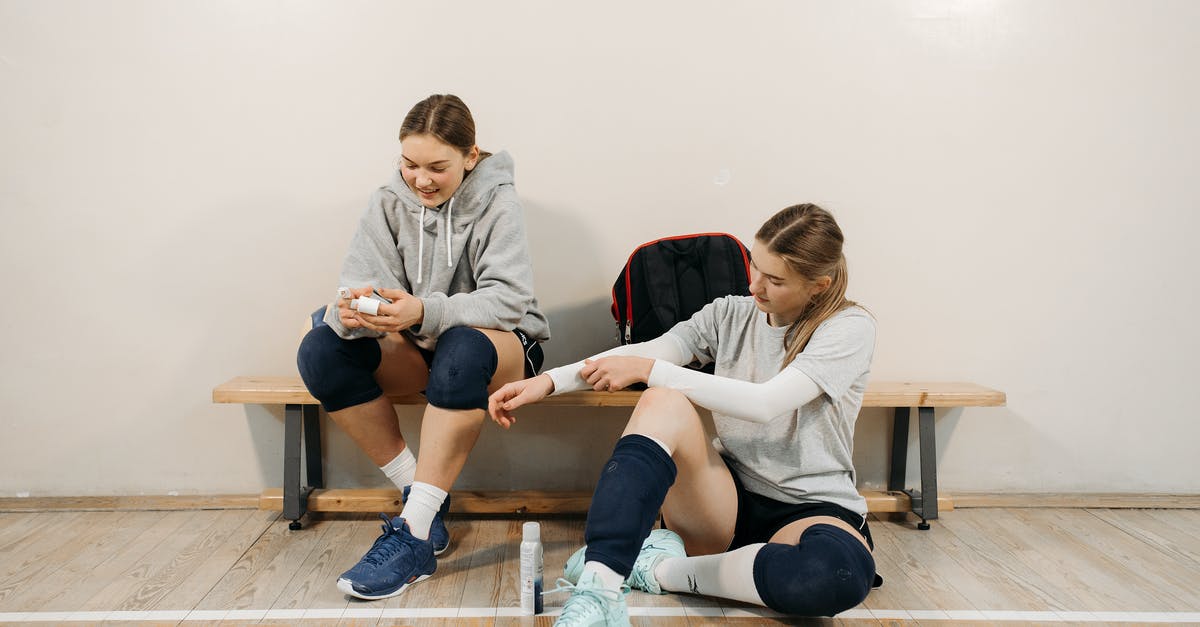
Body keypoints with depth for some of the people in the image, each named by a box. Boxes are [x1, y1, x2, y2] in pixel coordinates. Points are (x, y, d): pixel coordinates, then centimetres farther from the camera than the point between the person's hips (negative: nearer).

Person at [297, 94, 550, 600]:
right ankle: (419, 494, -13)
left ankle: (414, 533, -33)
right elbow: (359, 284, -11)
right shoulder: (389, 203, -1)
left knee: (462, 349, -39)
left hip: (503, 341, -4)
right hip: (418, 348, 5)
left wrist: (425, 311, -40)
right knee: (320, 350, -20)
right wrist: (352, 311, -37)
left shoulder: (496, 203, -11)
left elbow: (507, 298, -23)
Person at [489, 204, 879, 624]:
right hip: (726, 500, 2)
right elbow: (643, 353, -7)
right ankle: (598, 589, -41)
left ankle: (662, 570, -23)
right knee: (664, 402, -28)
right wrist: (549, 381, -21)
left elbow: (765, 404, -21)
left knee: (844, 574, -40)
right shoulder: (729, 314, 6)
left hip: (810, 508, -2)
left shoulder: (851, 328, -7)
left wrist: (649, 370, -20)